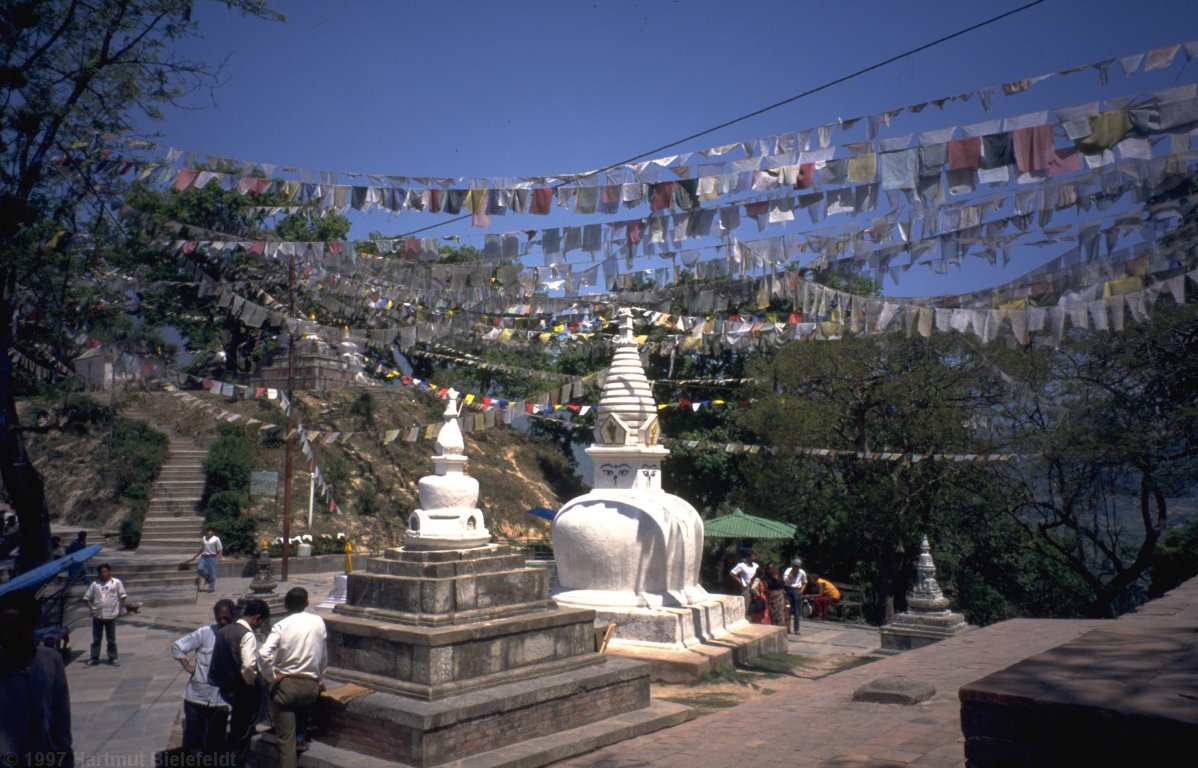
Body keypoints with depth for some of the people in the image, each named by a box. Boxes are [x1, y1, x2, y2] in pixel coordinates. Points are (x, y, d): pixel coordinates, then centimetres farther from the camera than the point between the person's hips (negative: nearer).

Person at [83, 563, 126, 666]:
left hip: (111, 615, -2)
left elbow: (122, 596, 1)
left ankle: (113, 658, 13)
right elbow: (86, 598, 12)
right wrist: (91, 608, 0)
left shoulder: (116, 582, 1)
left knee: (111, 639, 5)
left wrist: (120, 609, -5)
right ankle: (94, 658, 17)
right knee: (96, 639, 8)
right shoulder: (95, 584, 8)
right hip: (97, 615, 2)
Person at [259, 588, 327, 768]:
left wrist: (270, 677, -6)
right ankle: (301, 738, 38)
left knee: (285, 738, 0)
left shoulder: (281, 626, -5)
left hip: (285, 685, -3)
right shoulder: (318, 622, 3)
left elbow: (264, 654, -21)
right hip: (311, 686, 3)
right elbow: (323, 656, 12)